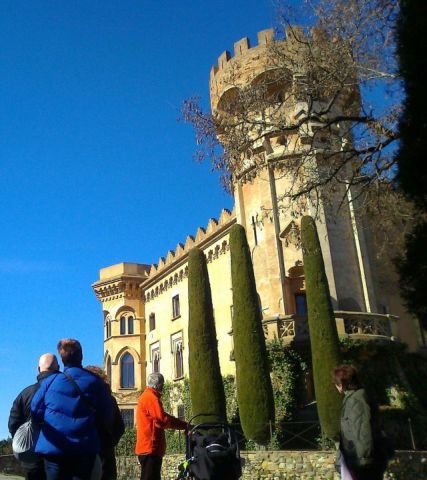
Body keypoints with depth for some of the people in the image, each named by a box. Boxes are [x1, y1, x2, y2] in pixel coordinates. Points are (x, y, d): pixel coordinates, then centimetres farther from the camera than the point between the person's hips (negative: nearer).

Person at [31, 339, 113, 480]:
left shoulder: (50, 381, -4)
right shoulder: (94, 381, -3)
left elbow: (35, 411, 2)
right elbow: (105, 415, 1)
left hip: (54, 447, 0)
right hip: (85, 448, 0)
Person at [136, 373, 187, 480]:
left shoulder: (146, 396, 21)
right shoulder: (151, 397, -12)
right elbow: (163, 419, -20)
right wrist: (185, 425, -14)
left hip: (147, 447, 11)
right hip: (151, 447, -11)